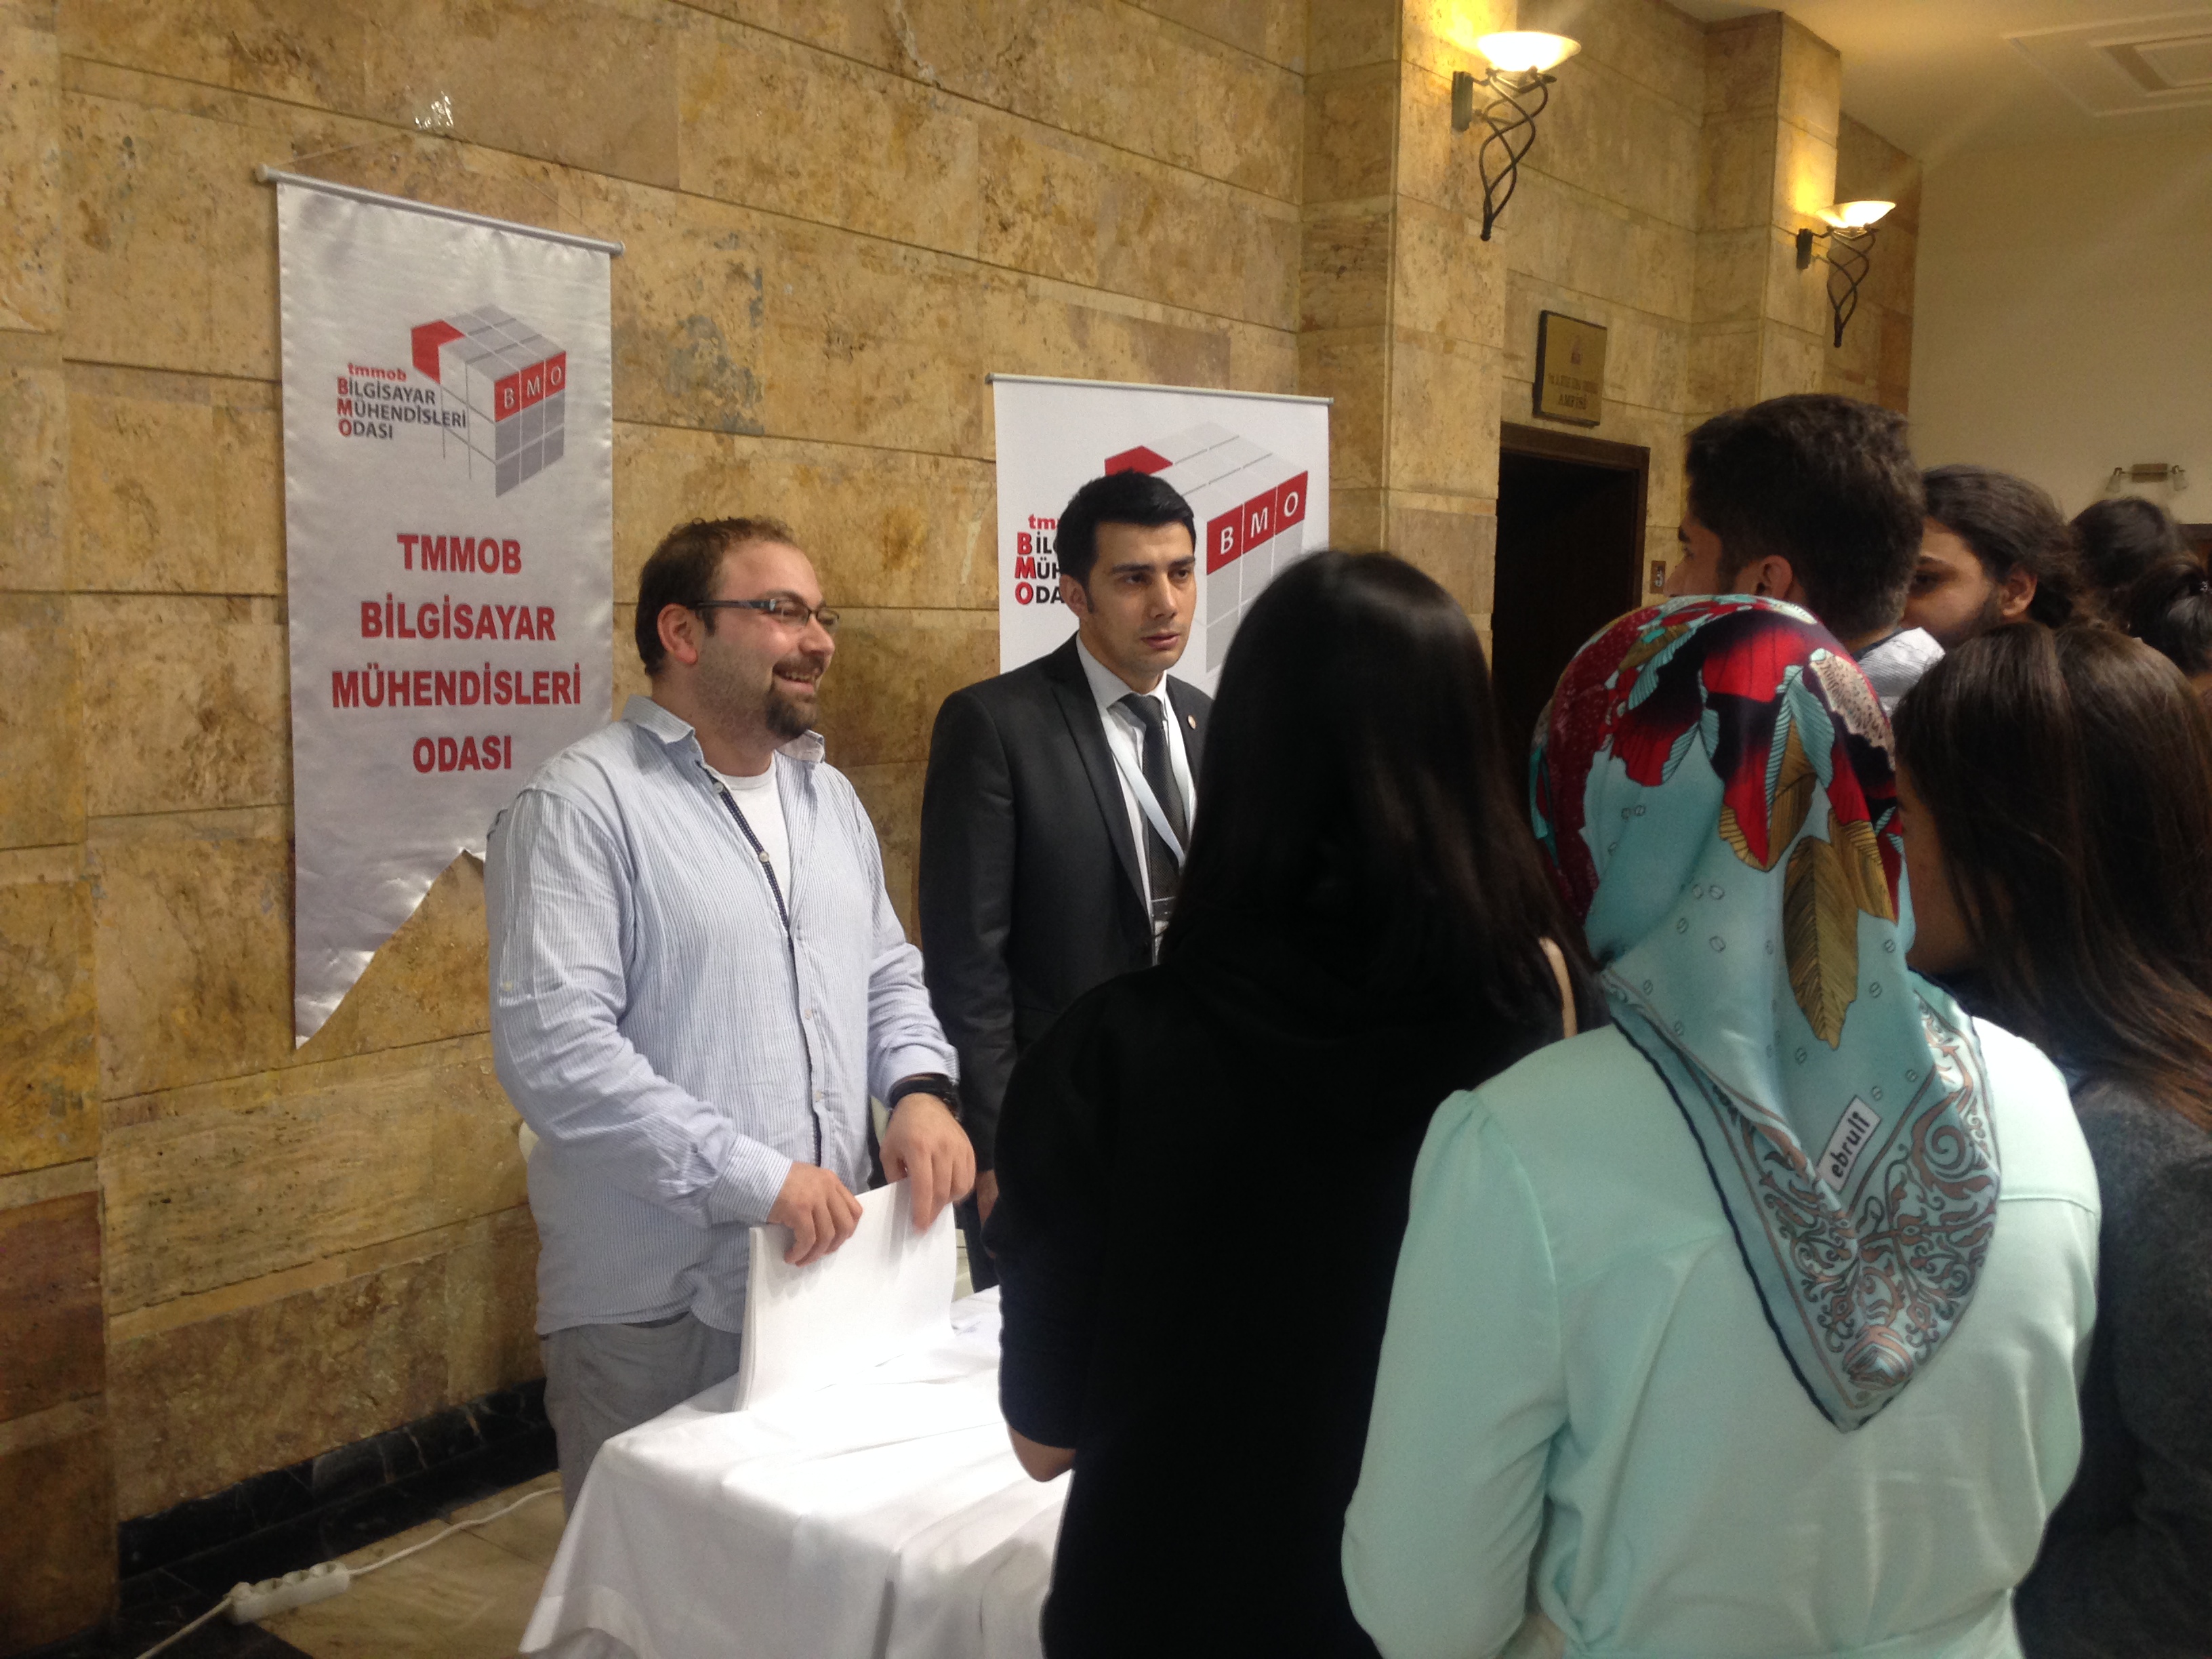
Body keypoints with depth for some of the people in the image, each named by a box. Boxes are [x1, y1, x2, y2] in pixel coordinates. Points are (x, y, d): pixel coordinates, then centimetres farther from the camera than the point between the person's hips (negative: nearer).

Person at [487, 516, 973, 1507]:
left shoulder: (829, 798, 13)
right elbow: (550, 1045, -21)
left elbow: (889, 975, 19)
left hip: (829, 1279, 7)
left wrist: (921, 1089, -2)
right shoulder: (582, 803, -12)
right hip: (653, 1316, -6)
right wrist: (755, 1176, -23)